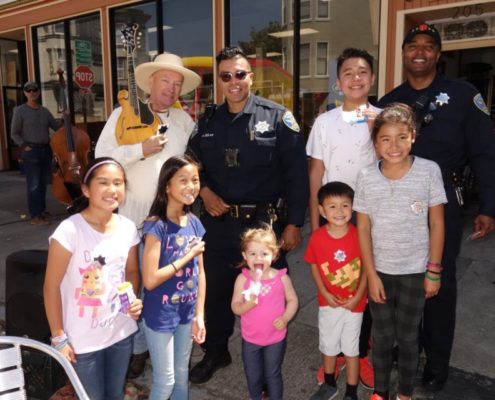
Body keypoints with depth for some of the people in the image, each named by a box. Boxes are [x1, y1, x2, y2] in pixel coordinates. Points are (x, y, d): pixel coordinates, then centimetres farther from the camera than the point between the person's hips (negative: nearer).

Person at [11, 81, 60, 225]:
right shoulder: (20, 111, -2)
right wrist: (24, 146, -13)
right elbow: (14, 134, -2)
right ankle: (35, 216, 0)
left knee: (43, 182, 11)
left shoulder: (45, 111, 11)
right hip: (30, 151, -5)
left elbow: (58, 127, 12)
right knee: (33, 183, -5)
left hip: (46, 149, 5)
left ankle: (42, 210, 24)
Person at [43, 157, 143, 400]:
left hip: (121, 332, 5)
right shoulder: (69, 230, -22)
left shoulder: (128, 228, -6)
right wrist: (58, 337, -10)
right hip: (83, 340, -4)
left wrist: (134, 299, -9)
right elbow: (51, 286, -15)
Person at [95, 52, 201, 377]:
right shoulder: (125, 114, -2)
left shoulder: (184, 120, 8)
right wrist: (141, 149, -19)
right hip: (134, 214, -3)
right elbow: (102, 155, -10)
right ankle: (136, 346, 22)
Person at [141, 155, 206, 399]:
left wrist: (199, 315, 2)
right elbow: (150, 280, -24)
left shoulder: (194, 223, -2)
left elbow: (200, 272, 3)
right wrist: (189, 256, -20)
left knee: (182, 374, 22)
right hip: (160, 316, -5)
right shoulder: (156, 226, -20)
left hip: (186, 312, 6)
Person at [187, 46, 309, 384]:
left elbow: (297, 174, -9)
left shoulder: (277, 117, -6)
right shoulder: (208, 122, 8)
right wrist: (204, 191, -3)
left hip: (265, 223, -4)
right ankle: (215, 352, 39)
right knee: (215, 290, 15)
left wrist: (293, 223, -12)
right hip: (218, 223, 4)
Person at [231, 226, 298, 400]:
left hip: (276, 338, -1)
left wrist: (285, 318, -19)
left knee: (273, 374, 17)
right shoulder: (242, 279, -14)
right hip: (250, 339, 2)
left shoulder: (281, 277, -14)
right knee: (253, 376, 22)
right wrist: (247, 304, -32)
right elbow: (235, 307, -11)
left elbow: (292, 300, -3)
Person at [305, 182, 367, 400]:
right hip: (328, 302, 2)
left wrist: (357, 297, -12)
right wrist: (325, 294, -10)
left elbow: (366, 268, -8)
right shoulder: (317, 237, -14)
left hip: (353, 303, -2)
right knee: (328, 345, 20)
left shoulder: (359, 235, -17)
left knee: (351, 348, 13)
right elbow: (314, 267, -2)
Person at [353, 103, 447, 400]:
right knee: (382, 335, 16)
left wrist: (434, 271, -3)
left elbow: (437, 225, -4)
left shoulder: (429, 171, -11)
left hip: (415, 272, -1)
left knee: (408, 337, 14)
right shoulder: (366, 177, -8)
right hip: (379, 270, 1)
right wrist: (371, 274, -6)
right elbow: (363, 229, -4)